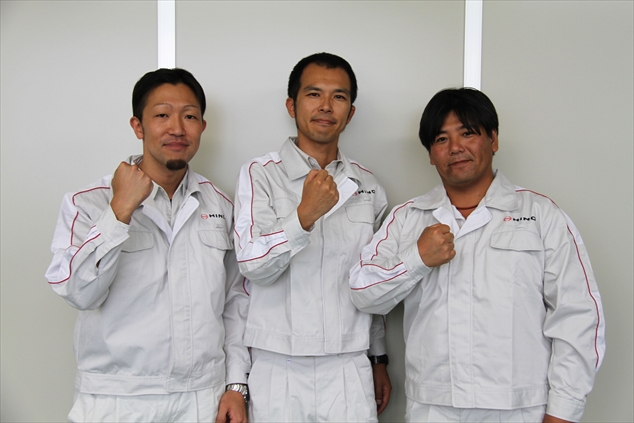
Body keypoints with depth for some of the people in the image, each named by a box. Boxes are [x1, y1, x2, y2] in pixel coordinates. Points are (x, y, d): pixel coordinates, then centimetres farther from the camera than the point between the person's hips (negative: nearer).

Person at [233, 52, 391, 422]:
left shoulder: (368, 187, 8)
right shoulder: (261, 175, -3)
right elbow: (254, 265, -14)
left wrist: (380, 358, 17)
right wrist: (305, 214, -27)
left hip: (350, 369, 3)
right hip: (278, 368, -2)